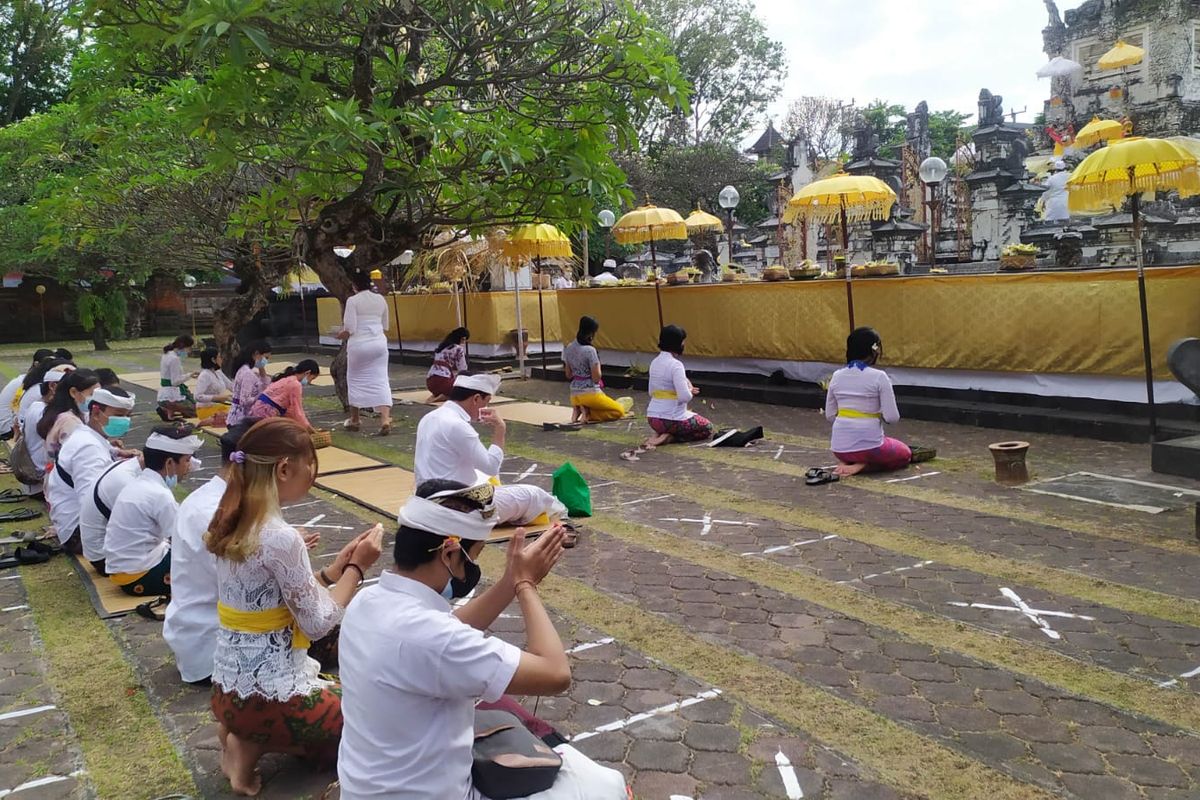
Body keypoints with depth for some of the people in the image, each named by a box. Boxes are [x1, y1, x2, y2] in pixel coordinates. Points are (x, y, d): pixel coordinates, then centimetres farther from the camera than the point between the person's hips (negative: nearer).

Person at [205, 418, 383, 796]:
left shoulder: (233, 524, 2)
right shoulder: (281, 538, -25)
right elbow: (317, 623, -16)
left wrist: (335, 568, 9)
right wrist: (357, 568, -5)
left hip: (229, 686, 8)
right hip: (267, 693, -8)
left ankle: (244, 732, 11)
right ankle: (255, 745, 1)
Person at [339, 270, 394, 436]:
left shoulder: (353, 301, -8)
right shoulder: (380, 299, 6)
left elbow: (349, 328, -12)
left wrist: (341, 335, 7)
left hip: (359, 345, -3)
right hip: (379, 343, 3)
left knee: (355, 380, 15)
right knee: (380, 381, 1)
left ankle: (354, 419, 25)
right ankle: (385, 418, -17)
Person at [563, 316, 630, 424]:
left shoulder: (568, 348, 3)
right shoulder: (590, 350, -19)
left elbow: (568, 376, 10)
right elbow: (596, 377, -18)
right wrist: (598, 363, -2)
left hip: (574, 395, 8)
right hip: (590, 393, -8)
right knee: (619, 411, 12)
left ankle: (578, 409, 4)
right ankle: (588, 414, -8)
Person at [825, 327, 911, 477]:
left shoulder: (837, 376, 2)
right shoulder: (879, 377, -11)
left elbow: (830, 415, 8)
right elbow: (892, 418, -11)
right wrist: (879, 414, 10)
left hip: (840, 447, 5)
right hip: (869, 446, -5)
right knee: (905, 454, 27)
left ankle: (846, 462, 6)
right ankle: (862, 466, 0)